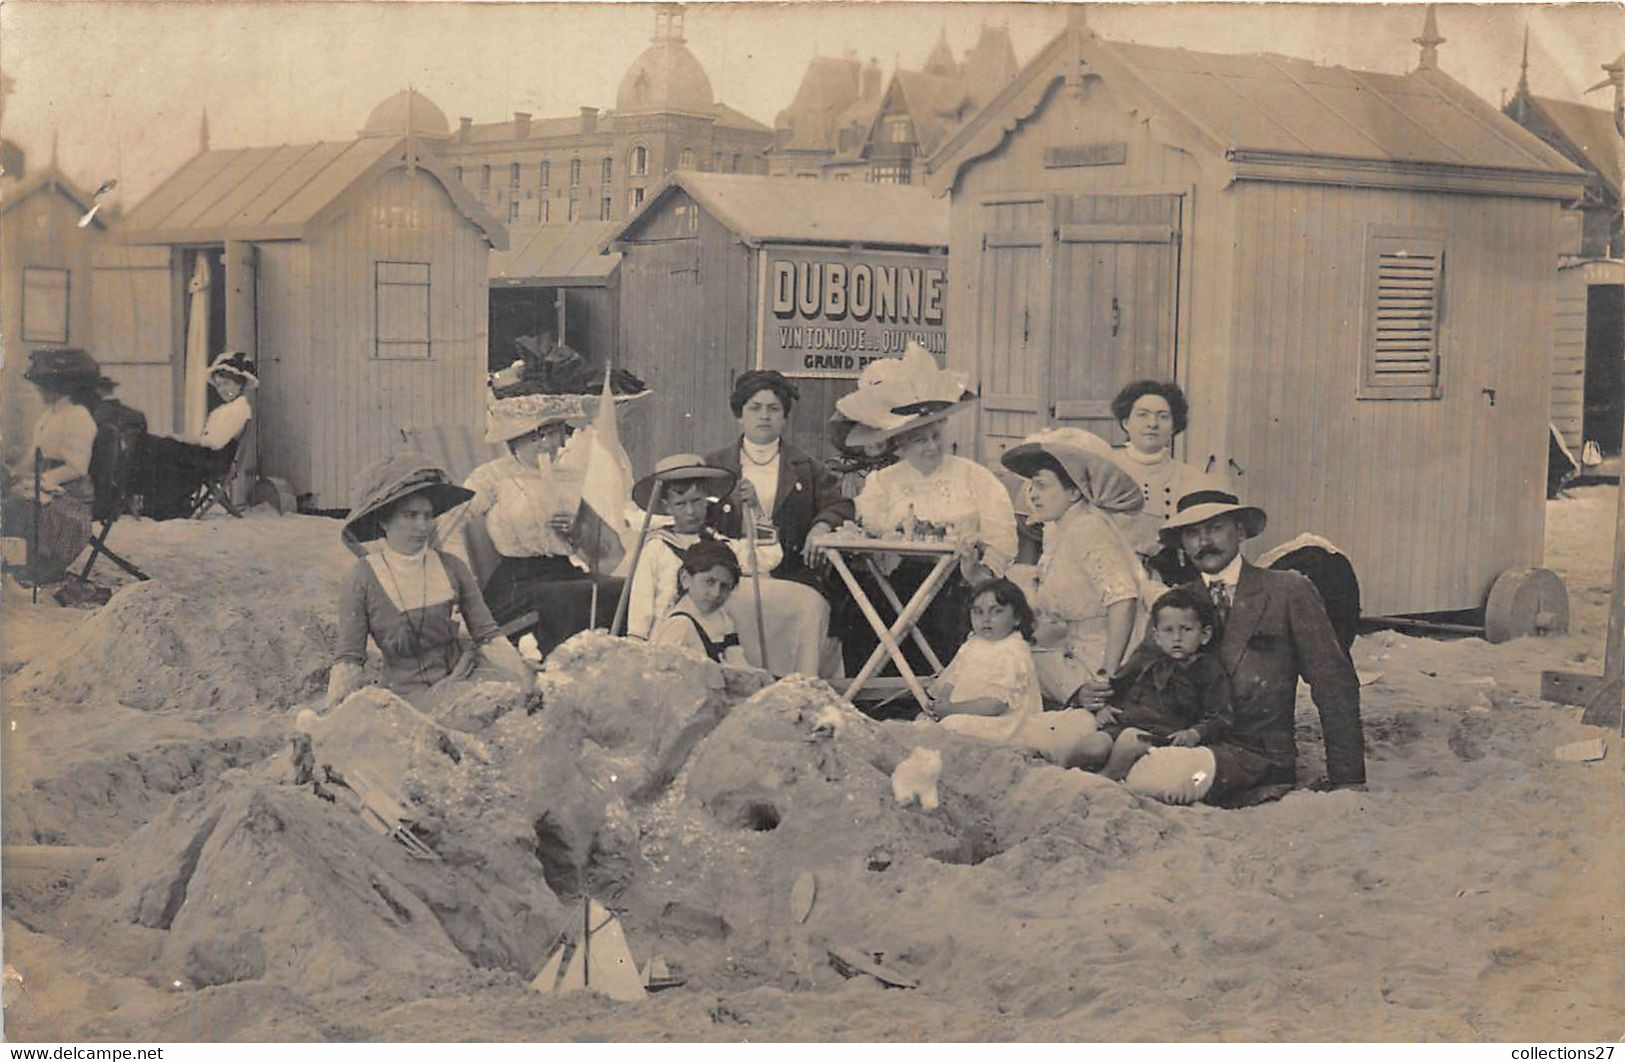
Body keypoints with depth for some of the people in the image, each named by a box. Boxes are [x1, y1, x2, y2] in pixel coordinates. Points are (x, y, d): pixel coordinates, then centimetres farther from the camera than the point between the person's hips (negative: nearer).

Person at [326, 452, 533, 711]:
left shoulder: (452, 568, 4)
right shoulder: (362, 581, -4)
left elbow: (488, 635, 6)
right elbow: (349, 658, -3)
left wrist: (523, 676, -9)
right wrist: (335, 709, -17)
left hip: (465, 672, 4)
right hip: (410, 694, -3)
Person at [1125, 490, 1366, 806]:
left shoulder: (1289, 592, 5)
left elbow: (1334, 685, 4)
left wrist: (1347, 781, 0)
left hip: (1258, 756, -3)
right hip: (1188, 744, 3)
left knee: (1163, 775, -34)